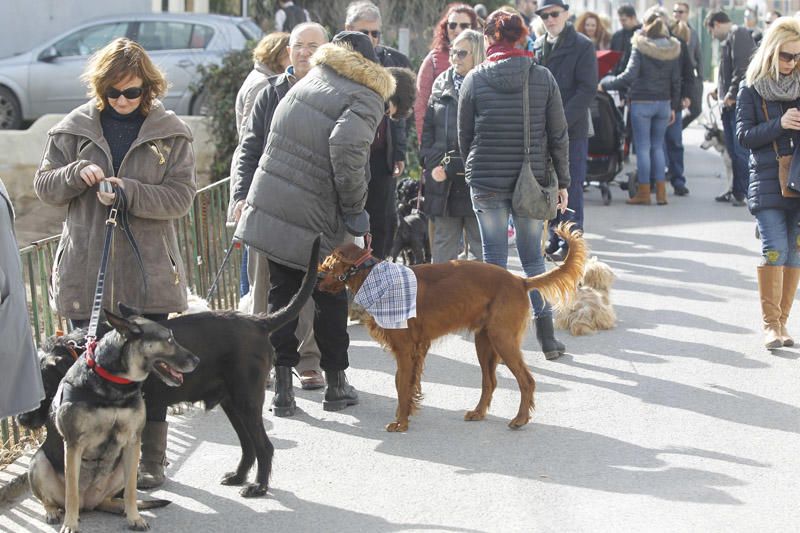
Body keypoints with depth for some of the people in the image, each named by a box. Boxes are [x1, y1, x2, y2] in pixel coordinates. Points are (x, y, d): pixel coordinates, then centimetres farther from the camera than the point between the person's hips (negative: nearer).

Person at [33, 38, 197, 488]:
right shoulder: (75, 128, 5)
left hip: (148, 270, -1)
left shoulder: (171, 132, 0)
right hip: (87, 271, 1)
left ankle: (152, 460, 19)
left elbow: (181, 197, -5)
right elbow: (45, 186, 7)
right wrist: (78, 173, -14)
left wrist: (130, 192, -20)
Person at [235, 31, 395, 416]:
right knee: (331, 299, 12)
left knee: (281, 295, 11)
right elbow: (346, 145, -25)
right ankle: (336, 385, 22)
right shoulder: (366, 99, -8)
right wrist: (354, 207, -14)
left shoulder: (304, 84, 11)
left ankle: (282, 388, 10)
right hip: (316, 219, -5)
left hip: (270, 207, 5)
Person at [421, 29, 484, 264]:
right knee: (443, 246, 11)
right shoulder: (442, 85, 12)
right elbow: (427, 128, 15)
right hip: (443, 182, 5)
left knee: (481, 247, 2)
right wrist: (431, 163, 1)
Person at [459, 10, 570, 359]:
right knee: (533, 257, 12)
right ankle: (546, 336, 11)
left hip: (486, 182, -1)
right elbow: (559, 136, 0)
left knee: (494, 257, 7)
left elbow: (464, 136, 2)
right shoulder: (542, 78, -3)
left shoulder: (475, 79, -4)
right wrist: (562, 182, 9)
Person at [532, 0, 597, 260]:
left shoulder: (582, 46, -5)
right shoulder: (537, 46, 13)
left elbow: (587, 90, -11)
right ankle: (555, 238, 18)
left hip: (573, 130, -5)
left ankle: (570, 243, 4)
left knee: (571, 188, -2)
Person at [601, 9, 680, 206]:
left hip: (642, 103, -4)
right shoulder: (673, 49, 4)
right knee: (658, 147, 13)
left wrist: (605, 84, -7)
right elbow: (676, 81, 8)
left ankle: (644, 192, 4)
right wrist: (674, 107, 15)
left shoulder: (640, 47, -10)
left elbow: (629, 76, -16)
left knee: (643, 147, 2)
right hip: (664, 103, 4)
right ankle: (661, 192, 11)